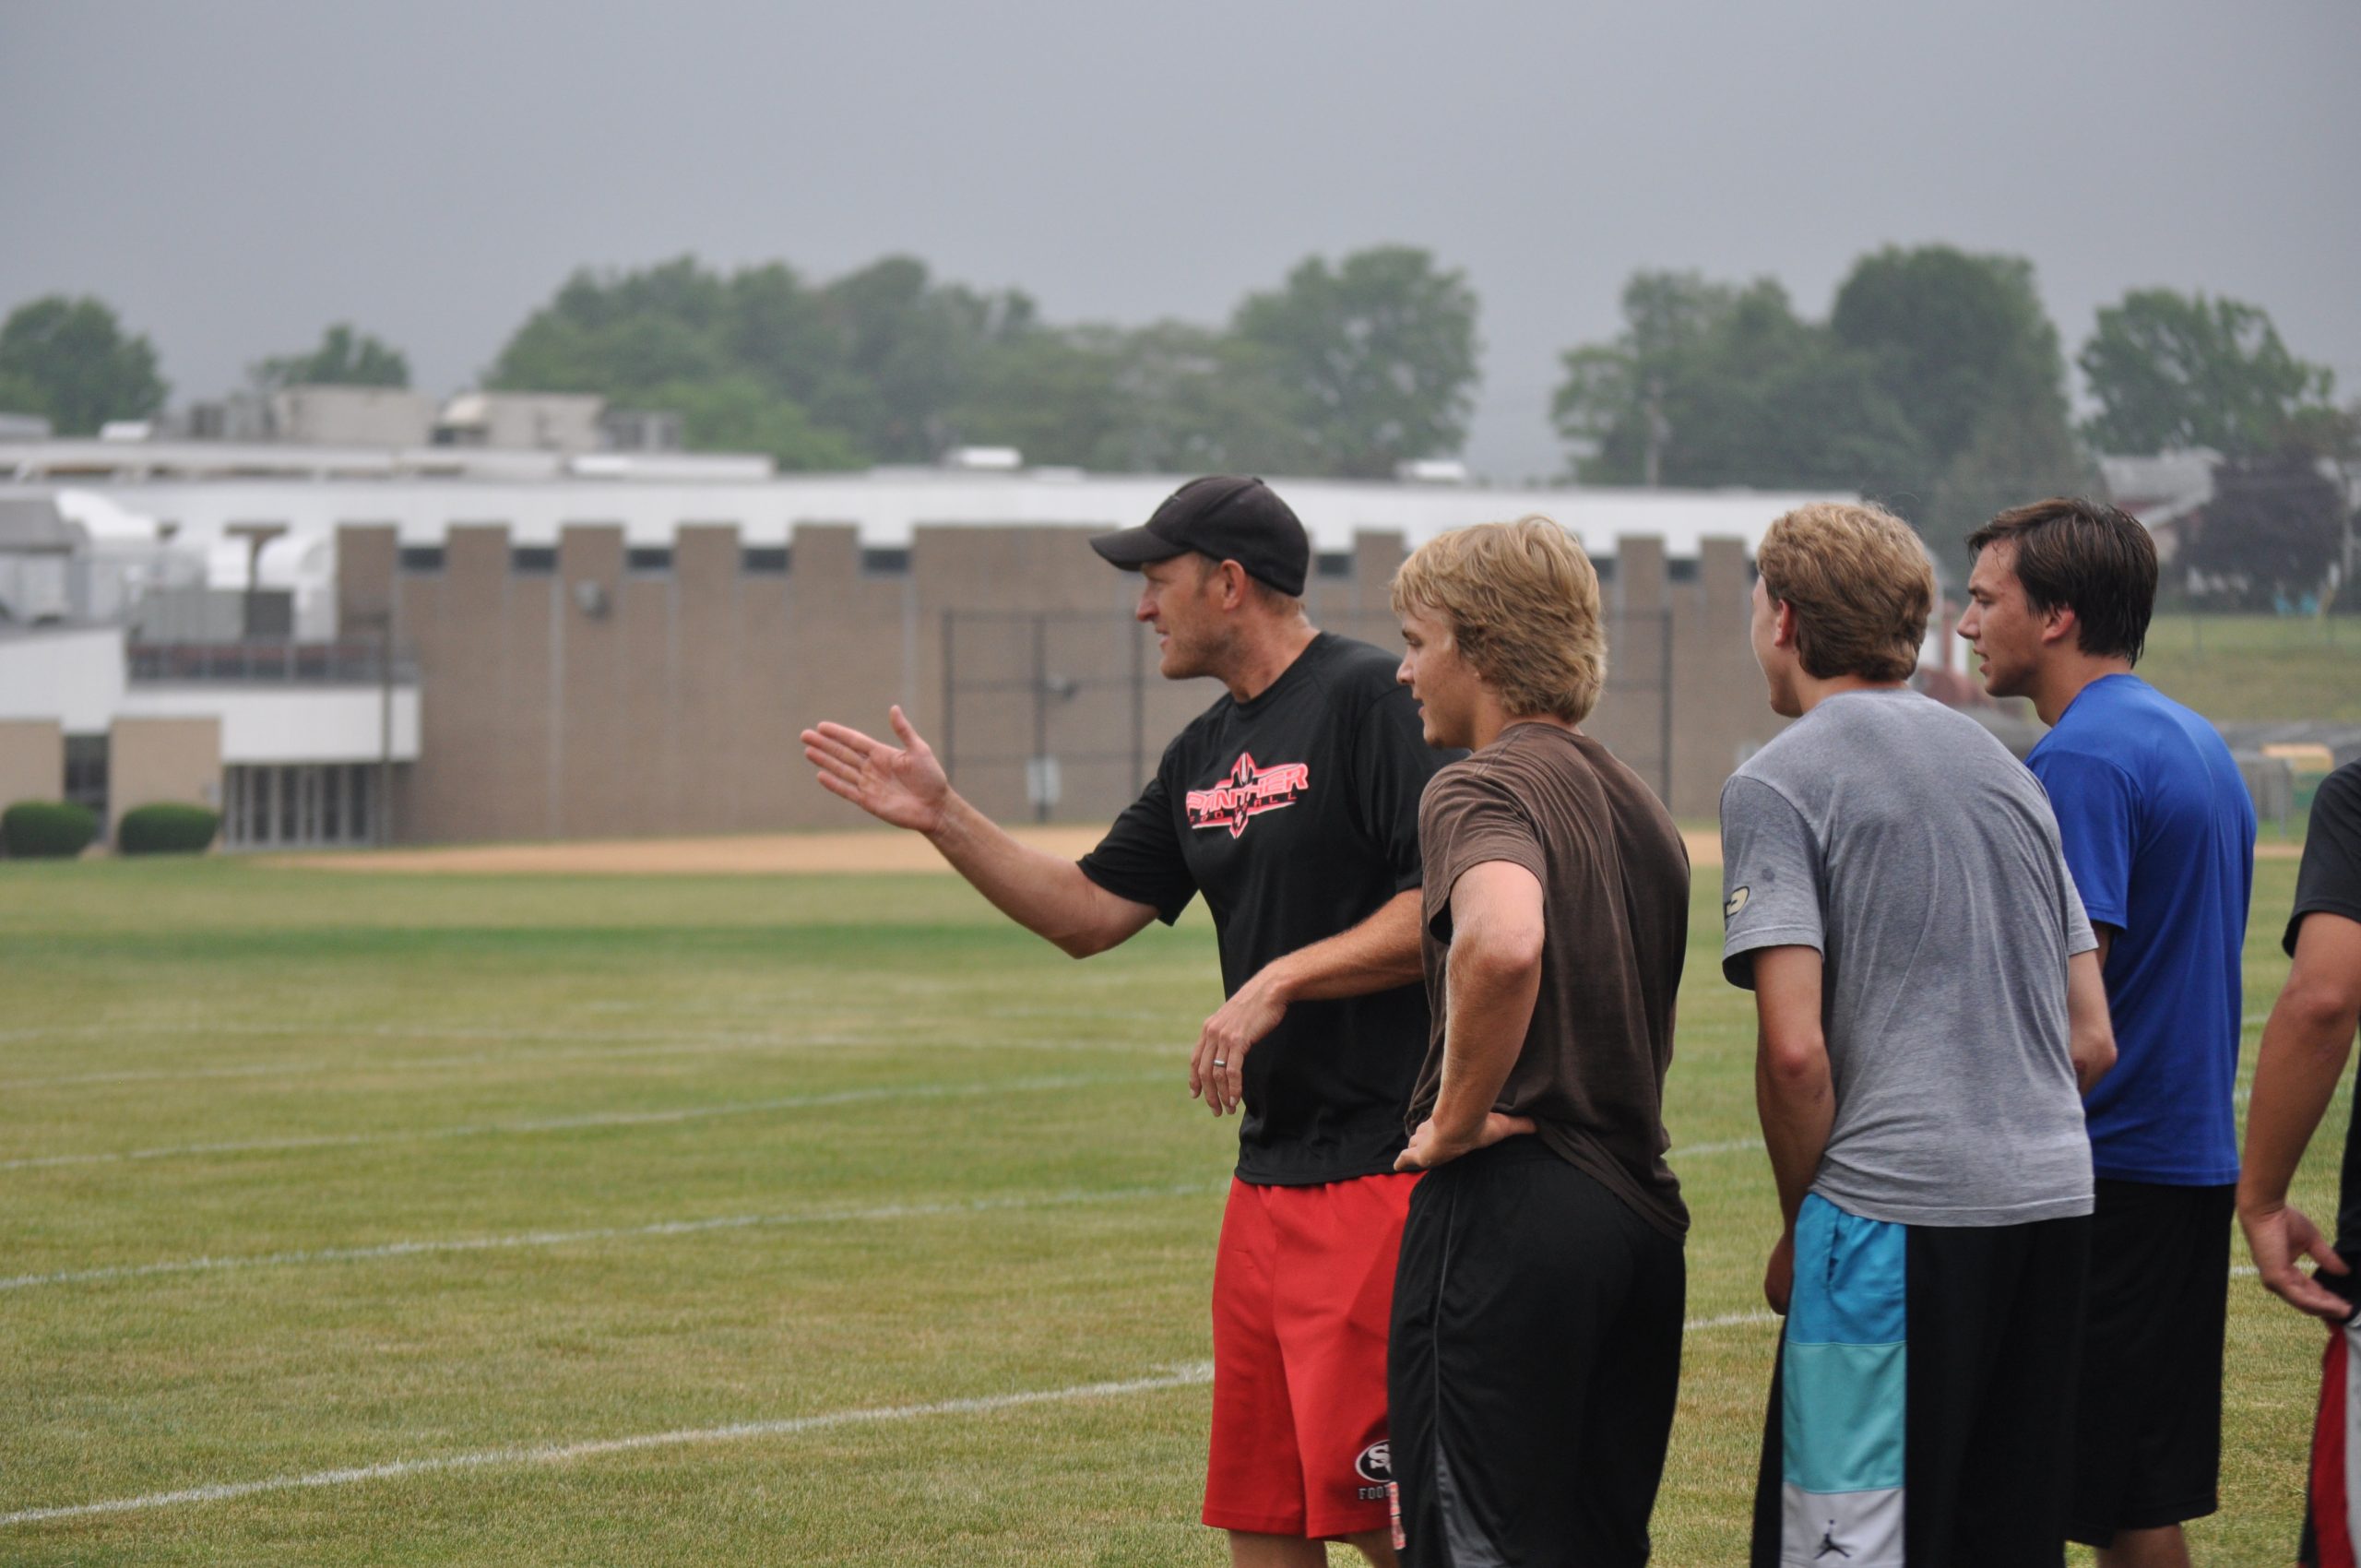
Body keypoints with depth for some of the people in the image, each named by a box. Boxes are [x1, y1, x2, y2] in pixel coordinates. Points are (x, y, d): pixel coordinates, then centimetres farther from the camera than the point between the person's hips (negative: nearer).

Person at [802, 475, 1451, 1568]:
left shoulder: (1373, 700, -10)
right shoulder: (1206, 753, 18)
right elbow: (1089, 914, 21)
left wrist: (1281, 981, -21)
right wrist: (943, 818, 14)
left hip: (1383, 1168, -9)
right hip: (1267, 1179, 9)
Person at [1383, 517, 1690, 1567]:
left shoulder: (1482, 790, -11)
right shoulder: (1637, 804, 18)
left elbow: (1502, 940, -33)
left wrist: (1459, 1117, -20)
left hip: (1505, 1213, -9)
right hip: (1638, 1207, 9)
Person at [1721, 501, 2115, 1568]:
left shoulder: (1778, 784, -3)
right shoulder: (2004, 769, 19)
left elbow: (1795, 1049, -12)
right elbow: (2092, 1043, 17)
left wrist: (1802, 1224, 0)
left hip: (1897, 1207, -7)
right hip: (2054, 1195, 7)